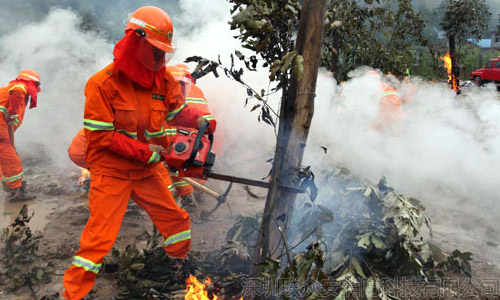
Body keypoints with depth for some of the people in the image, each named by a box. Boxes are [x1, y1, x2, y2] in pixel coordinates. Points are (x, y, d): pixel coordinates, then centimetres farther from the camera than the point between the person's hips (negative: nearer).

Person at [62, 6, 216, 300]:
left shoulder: (163, 80, -1)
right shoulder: (104, 84, -18)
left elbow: (179, 110, 10)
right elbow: (100, 135, -18)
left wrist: (201, 120, -12)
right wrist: (143, 151, -20)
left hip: (148, 170, 6)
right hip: (112, 172, -5)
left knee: (176, 219, 14)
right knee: (100, 237, -5)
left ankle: (181, 263, 41)